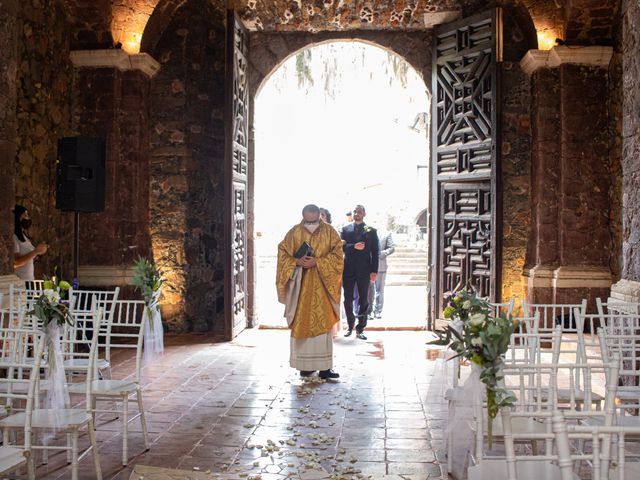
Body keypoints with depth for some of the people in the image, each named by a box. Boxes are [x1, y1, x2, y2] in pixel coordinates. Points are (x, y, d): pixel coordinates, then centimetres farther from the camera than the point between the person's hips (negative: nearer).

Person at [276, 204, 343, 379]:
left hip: (322, 287, -1)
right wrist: (297, 262, -14)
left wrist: (316, 262, -16)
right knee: (301, 324, 2)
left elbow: (337, 255, -4)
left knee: (323, 324, -3)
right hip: (300, 286, 1)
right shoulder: (294, 233, 3)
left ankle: (324, 366, 1)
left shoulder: (329, 232, 1)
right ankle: (305, 364, 11)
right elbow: (283, 255, 5)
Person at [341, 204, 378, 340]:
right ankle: (350, 326, 22)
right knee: (348, 300, 6)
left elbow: (375, 252, 2)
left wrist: (374, 271, -5)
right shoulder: (345, 229, 9)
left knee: (364, 300, 2)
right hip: (348, 269, 1)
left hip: (364, 270, -1)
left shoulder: (371, 231, 6)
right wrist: (354, 247, -19)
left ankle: (360, 329, 10)